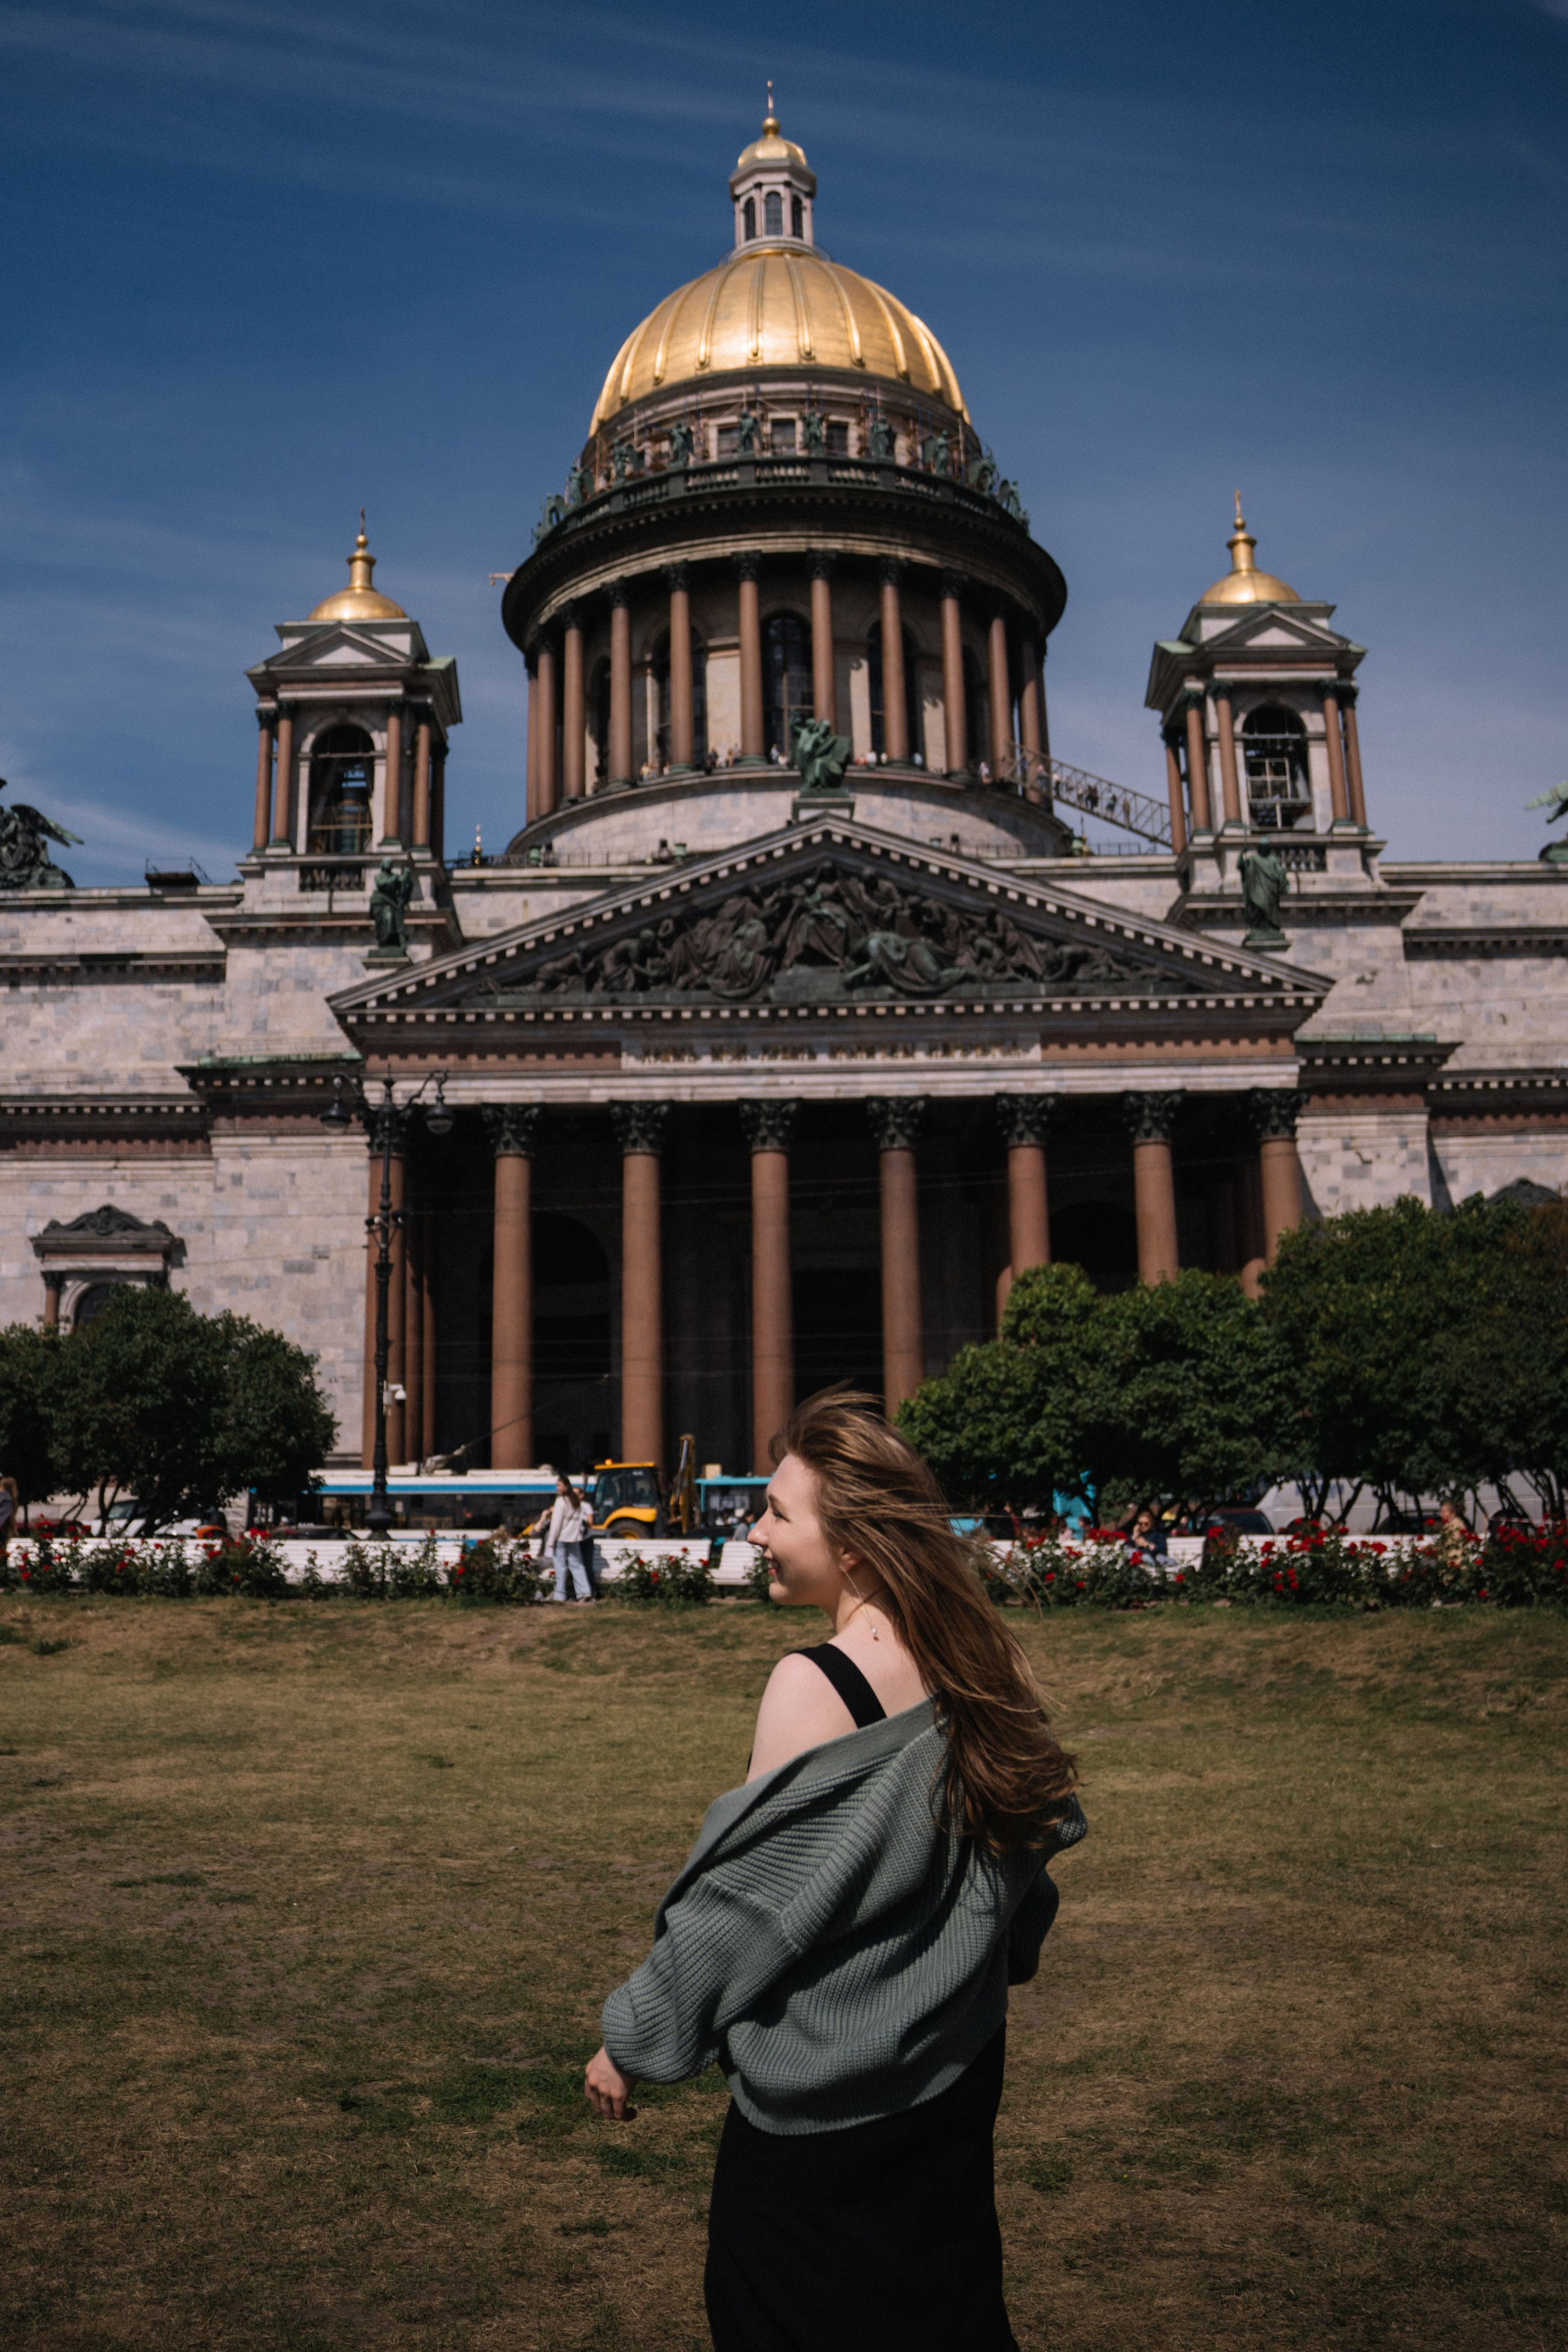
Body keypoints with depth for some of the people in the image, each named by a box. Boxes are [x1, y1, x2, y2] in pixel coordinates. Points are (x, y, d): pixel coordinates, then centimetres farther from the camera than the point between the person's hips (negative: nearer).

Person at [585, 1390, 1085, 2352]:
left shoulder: (815, 1687, -25)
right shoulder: (992, 1666, -5)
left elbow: (746, 1902, -20)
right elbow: (1038, 1832, 8)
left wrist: (631, 2044, -6)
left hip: (821, 2110, -7)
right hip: (957, 2076, 7)